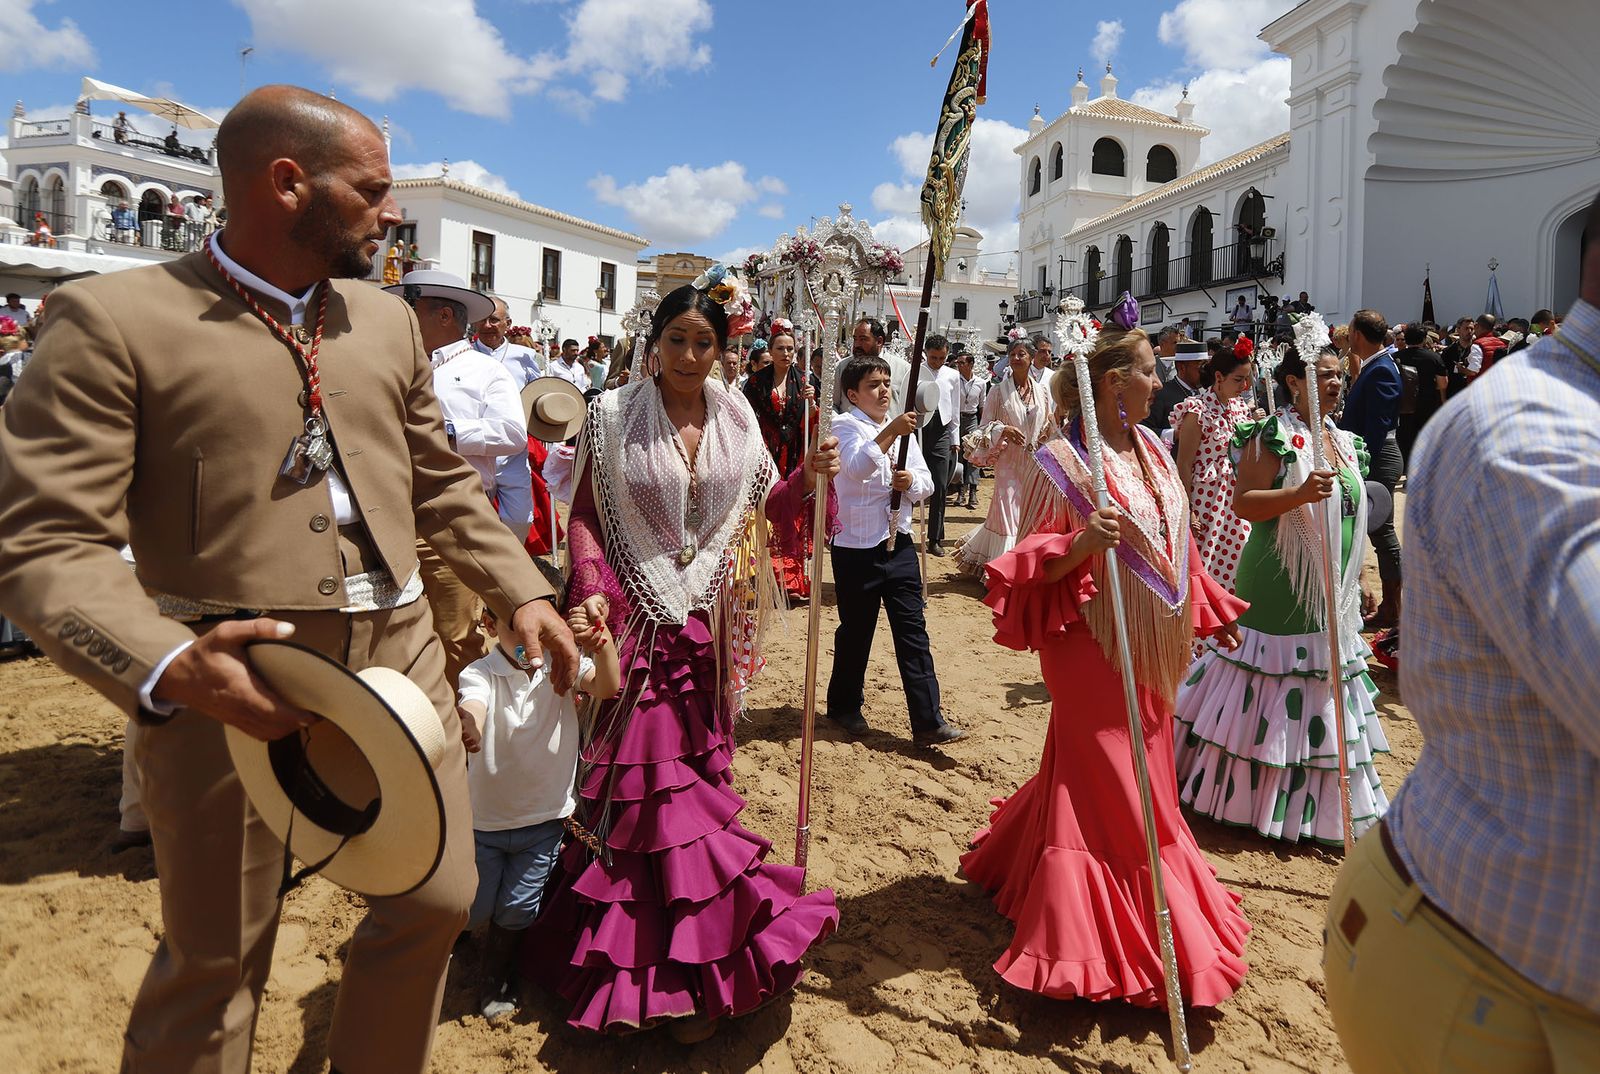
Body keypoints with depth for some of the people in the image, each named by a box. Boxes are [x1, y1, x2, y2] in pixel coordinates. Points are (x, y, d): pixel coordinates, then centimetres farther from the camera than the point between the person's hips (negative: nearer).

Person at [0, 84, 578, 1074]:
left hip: (401, 658, 6)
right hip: (237, 677, -5)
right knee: (215, 958, 9)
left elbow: (444, 485, 18)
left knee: (437, 899, 13)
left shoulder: (389, 320, 12)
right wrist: (167, 664, -27)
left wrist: (524, 594, 10)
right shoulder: (114, 319, -7)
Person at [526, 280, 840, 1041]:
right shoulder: (614, 415, -3)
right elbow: (584, 514, -4)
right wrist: (593, 588, -19)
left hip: (712, 624, 4)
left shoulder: (735, 419, 7)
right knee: (648, 774, -2)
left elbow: (758, 505, 11)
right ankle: (691, 968, 14)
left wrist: (806, 478, -6)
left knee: (695, 766, 11)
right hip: (640, 617, -3)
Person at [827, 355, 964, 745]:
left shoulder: (903, 428, 13)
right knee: (856, 630, 9)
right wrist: (891, 432, -36)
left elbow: (926, 484, 12)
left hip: (898, 543, 5)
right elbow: (857, 467, -27)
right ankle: (844, 706, 30)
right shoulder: (846, 425, -6)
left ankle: (928, 721, 5)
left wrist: (912, 481, -10)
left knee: (912, 630, 2)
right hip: (856, 547, -5)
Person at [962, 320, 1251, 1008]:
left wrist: (1210, 610, 22)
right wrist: (1078, 544, -34)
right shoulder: (1063, 461, -16)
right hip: (1095, 644, -8)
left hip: (1151, 646, 8)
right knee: (1103, 784, 1)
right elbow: (1038, 561, -15)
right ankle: (1104, 937, 17)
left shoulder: (1151, 447, 7)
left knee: (1142, 773, 20)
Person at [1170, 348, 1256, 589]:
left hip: (1234, 497, 7)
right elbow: (1183, 466, -14)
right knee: (1205, 562, 0)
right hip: (1206, 498, -7)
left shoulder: (1239, 406, 8)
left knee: (1233, 560, 9)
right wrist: (1187, 512, -16)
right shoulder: (1198, 410, -13)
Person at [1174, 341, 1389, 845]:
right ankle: (1246, 791, 15)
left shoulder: (1344, 442, 14)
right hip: (1279, 590, -8)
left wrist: (1355, 586, 21)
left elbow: (1350, 515, 21)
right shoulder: (1273, 436, -11)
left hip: (1332, 593, 8)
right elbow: (1244, 503, -18)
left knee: (1320, 701, 15)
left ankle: (1319, 803, 30)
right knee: (1271, 698, -2)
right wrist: (1299, 493, -32)